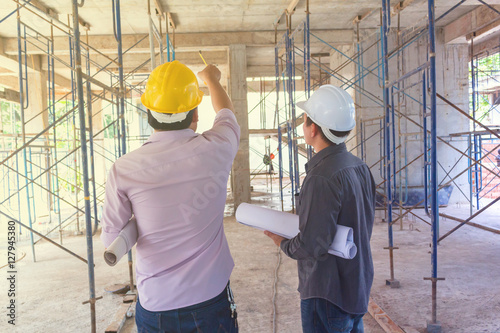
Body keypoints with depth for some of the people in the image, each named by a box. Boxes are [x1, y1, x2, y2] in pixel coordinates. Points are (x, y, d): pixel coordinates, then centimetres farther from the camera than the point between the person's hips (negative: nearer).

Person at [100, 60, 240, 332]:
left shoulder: (123, 170, -16)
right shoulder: (215, 149, -15)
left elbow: (110, 239, -4)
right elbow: (226, 112, 9)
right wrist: (211, 78, 29)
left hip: (155, 306, 1)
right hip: (210, 301, 0)